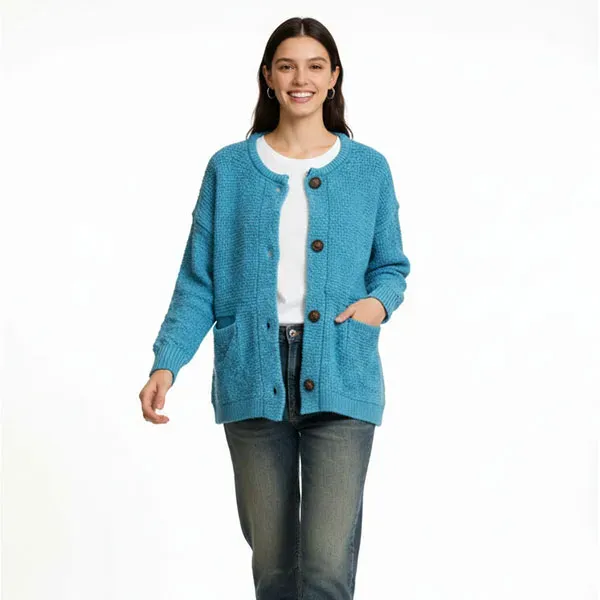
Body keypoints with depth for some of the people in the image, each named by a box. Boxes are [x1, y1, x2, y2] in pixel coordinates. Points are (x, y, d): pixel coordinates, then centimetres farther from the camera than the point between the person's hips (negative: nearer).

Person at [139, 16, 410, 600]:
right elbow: (198, 280, 5)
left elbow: (391, 265, 16)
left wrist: (379, 301, -7)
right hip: (253, 377, 1)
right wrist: (166, 363, -7)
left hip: (339, 378, -1)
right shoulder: (230, 168, 7)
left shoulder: (368, 168, 8)